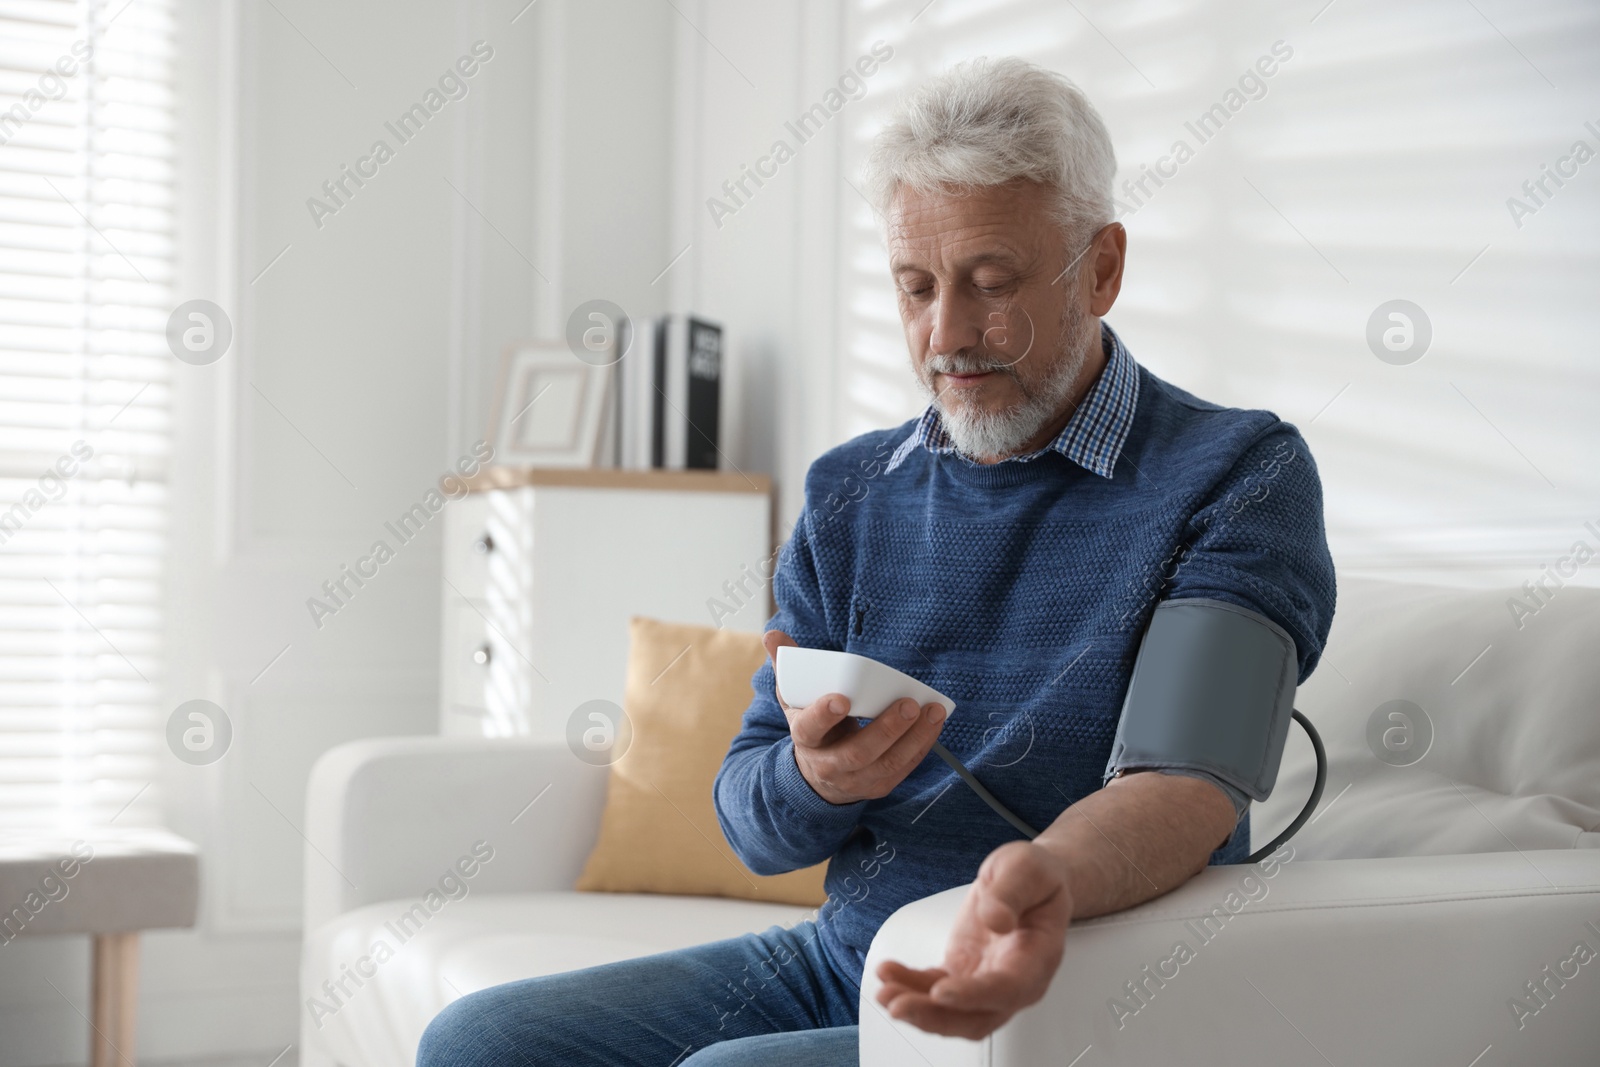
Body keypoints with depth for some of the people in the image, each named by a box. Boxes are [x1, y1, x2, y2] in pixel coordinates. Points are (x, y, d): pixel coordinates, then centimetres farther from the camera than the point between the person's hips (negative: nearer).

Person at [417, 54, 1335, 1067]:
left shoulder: (1239, 476, -7)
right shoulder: (851, 492, 9)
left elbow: (1190, 784, -22)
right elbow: (752, 824, 8)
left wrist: (1050, 882, -45)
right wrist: (814, 779, -17)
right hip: (840, 966, 6)